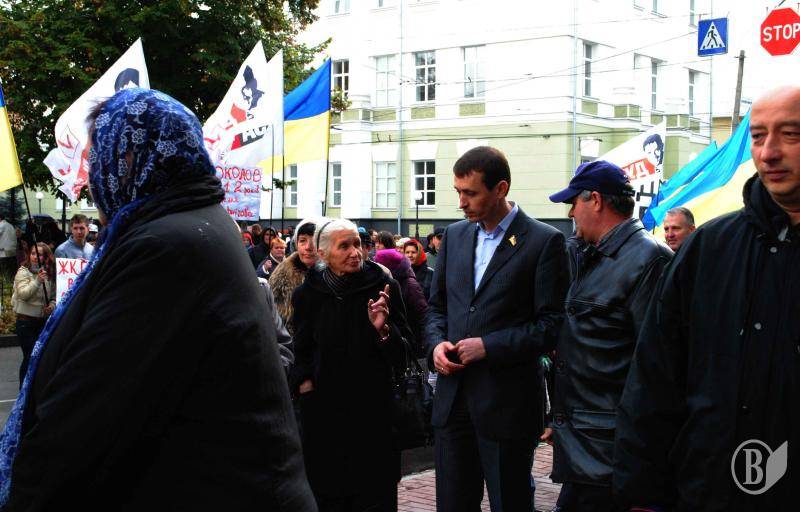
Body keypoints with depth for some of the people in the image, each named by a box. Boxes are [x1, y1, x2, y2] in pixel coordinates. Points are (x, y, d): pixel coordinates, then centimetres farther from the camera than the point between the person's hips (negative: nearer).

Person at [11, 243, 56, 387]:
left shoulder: (49, 274, 7)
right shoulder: (23, 272, -7)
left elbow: (54, 296, 15)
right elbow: (23, 294, -20)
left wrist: (52, 306, -6)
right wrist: (37, 281, -30)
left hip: (43, 320, 5)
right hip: (26, 321, -5)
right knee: (29, 357, -4)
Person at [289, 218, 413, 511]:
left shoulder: (383, 287, -5)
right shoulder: (309, 294, 0)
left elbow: (404, 352, -5)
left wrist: (383, 329, -23)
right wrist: (304, 382, -1)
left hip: (374, 408, -1)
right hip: (324, 411, 2)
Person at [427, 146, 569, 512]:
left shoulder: (544, 241, -7)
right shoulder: (454, 236, 11)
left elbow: (552, 324, -9)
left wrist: (489, 346, -17)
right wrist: (436, 343, -2)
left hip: (507, 402, -5)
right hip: (453, 396, 5)